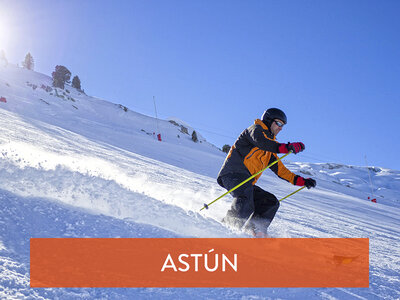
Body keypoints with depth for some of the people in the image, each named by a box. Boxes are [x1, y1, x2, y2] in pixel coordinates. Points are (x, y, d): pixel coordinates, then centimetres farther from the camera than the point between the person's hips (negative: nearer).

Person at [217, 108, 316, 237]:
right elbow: (259, 141, -21)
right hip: (233, 173, -9)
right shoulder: (256, 129, 4)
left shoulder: (270, 150, 29)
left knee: (272, 202, -1)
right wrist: (285, 147, -35)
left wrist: (301, 181, 18)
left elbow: (280, 169, 28)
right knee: (246, 190, -36)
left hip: (247, 182, 9)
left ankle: (257, 230, -12)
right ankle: (232, 223, -37)